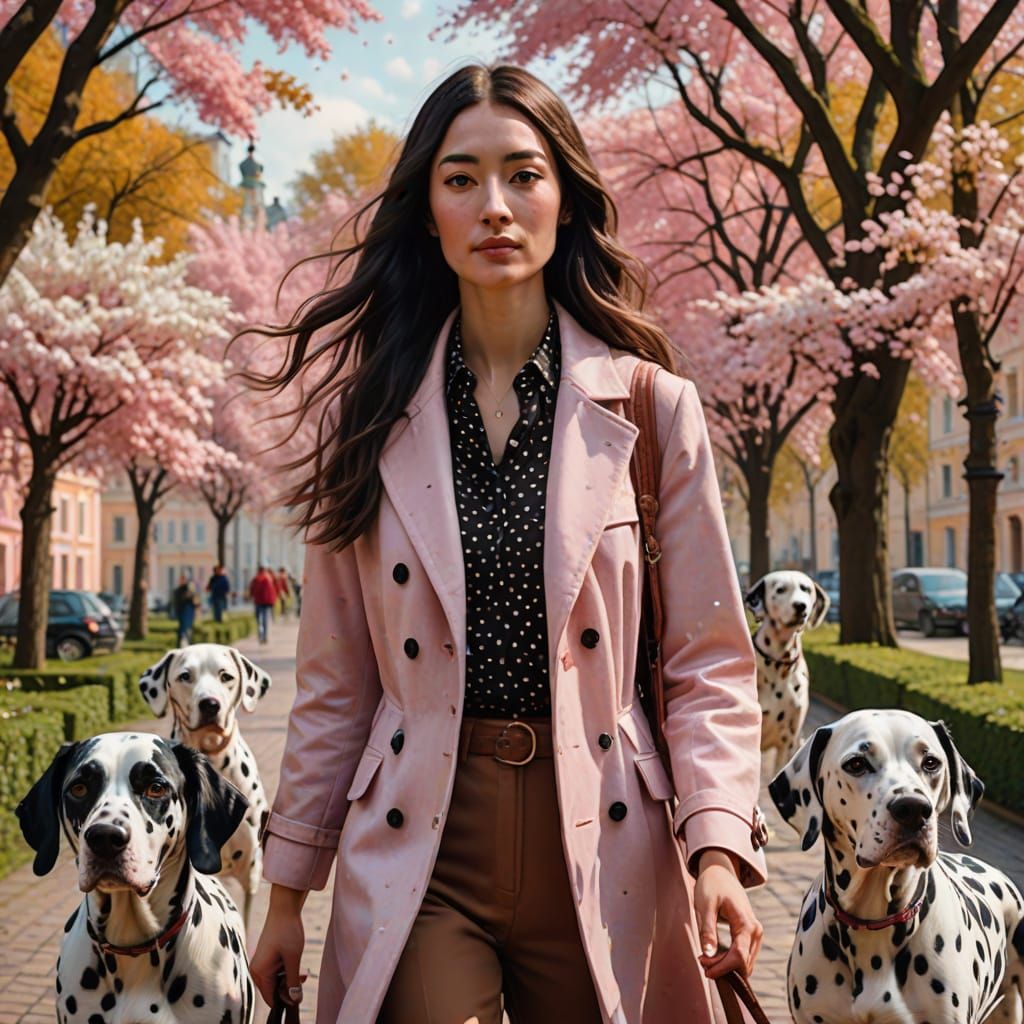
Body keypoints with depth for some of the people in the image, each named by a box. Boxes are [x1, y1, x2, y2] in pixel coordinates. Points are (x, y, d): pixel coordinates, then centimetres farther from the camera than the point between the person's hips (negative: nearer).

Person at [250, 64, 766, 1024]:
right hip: (418, 848, 0)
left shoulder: (652, 407, -1)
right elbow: (332, 680, 6)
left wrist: (717, 844, -14)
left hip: (599, 847, 0)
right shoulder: (368, 416, 3)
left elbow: (709, 663, 0)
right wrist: (287, 889, 7)